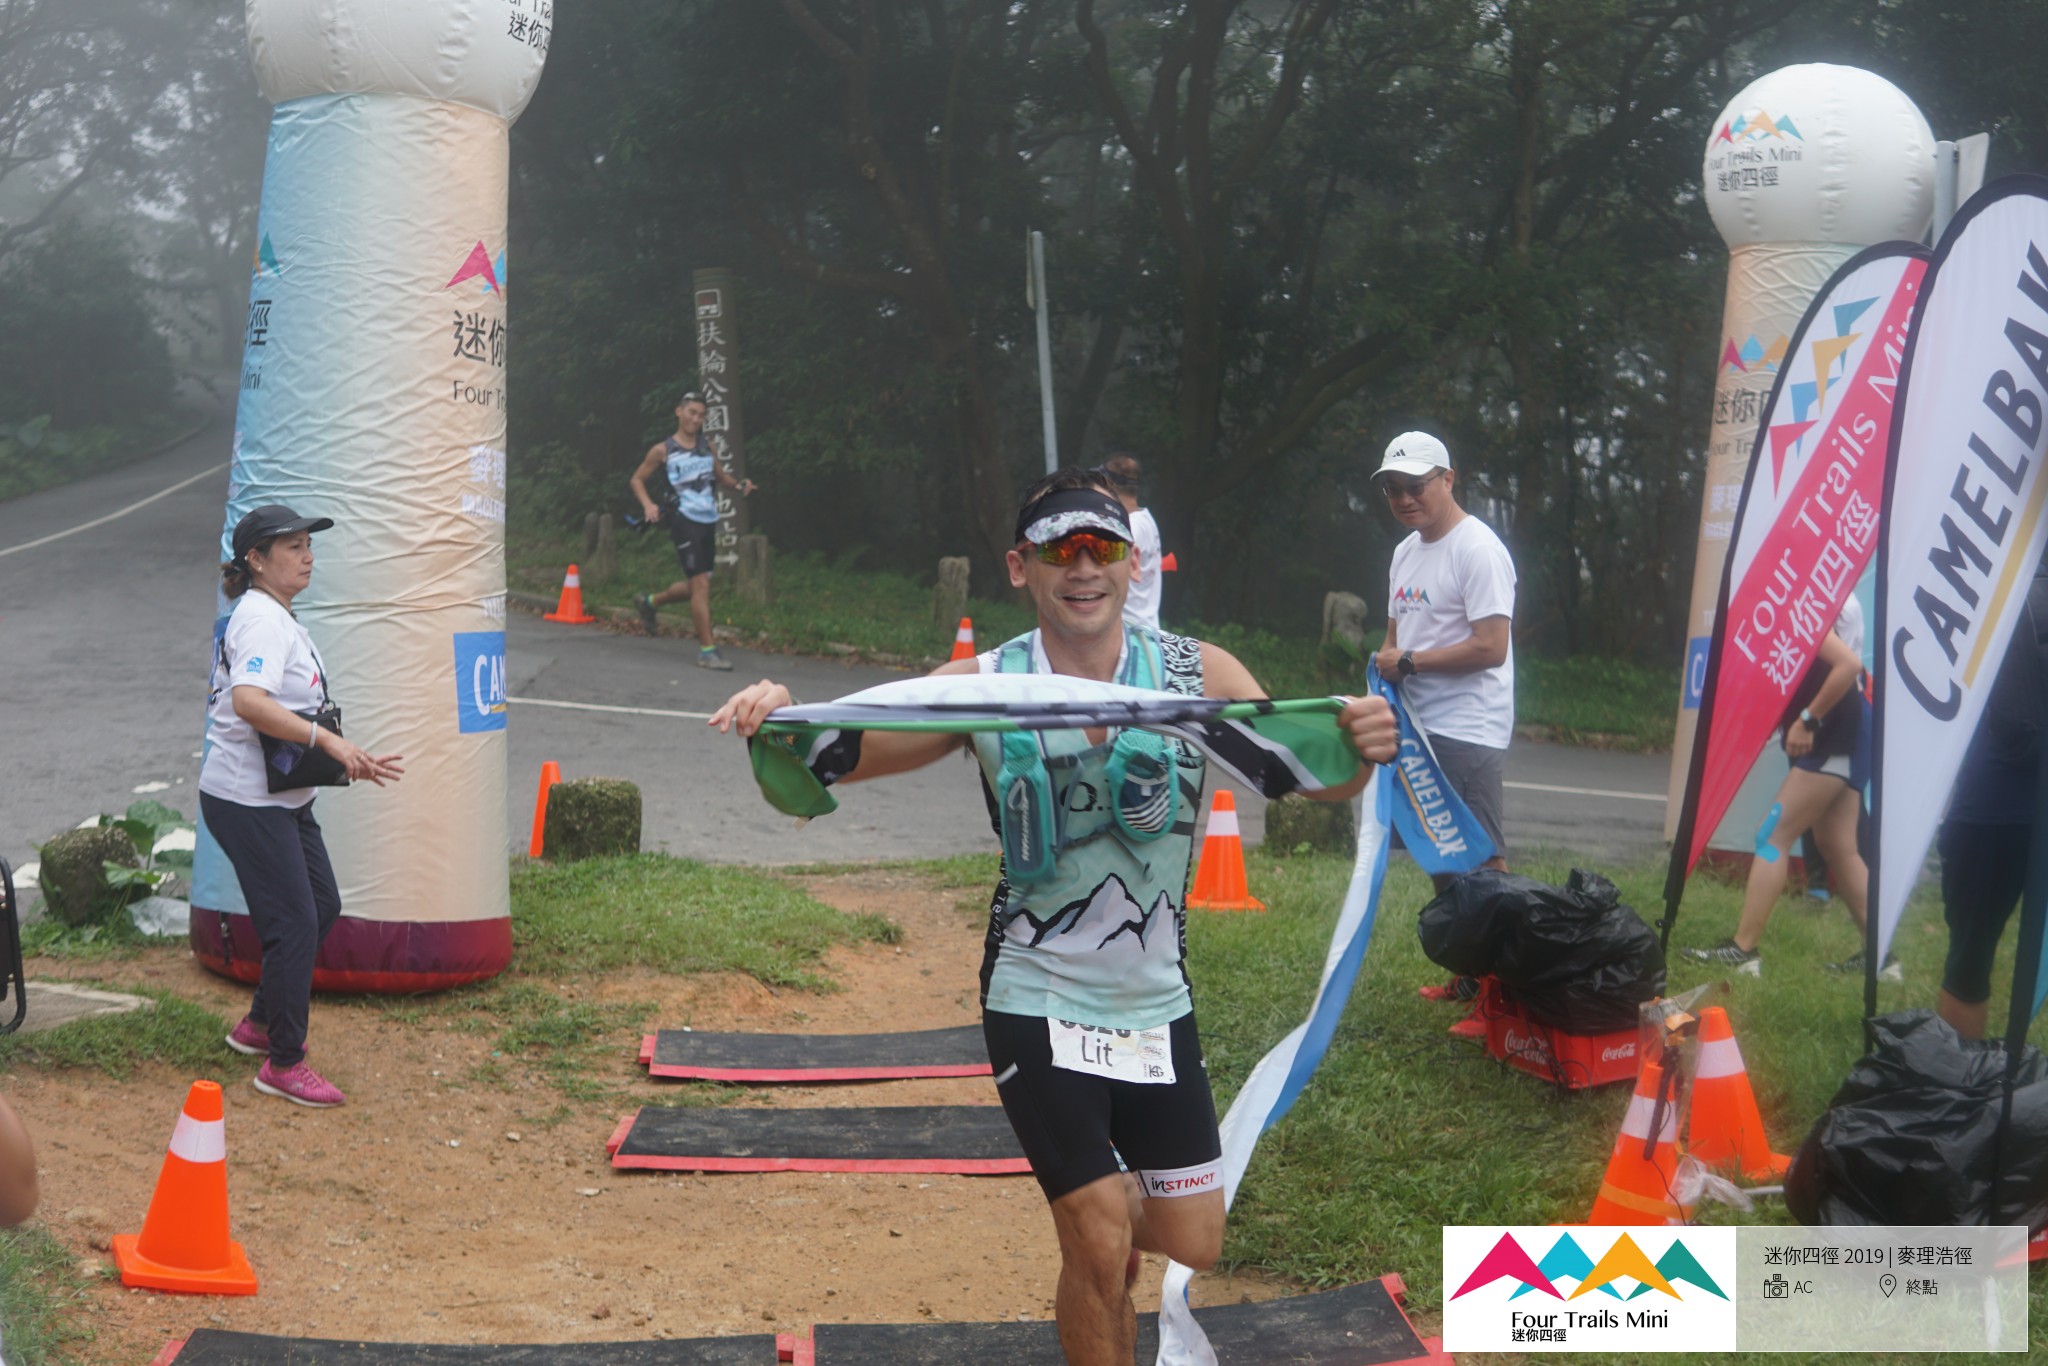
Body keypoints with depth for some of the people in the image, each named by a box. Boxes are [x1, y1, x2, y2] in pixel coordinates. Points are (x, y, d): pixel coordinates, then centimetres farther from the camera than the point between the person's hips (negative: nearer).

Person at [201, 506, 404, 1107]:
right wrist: (329, 741, -37)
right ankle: (283, 1064, 4)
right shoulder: (261, 617, -17)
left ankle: (260, 1024, 32)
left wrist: (347, 759, 16)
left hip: (284, 797, 11)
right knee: (294, 923, -8)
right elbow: (249, 701, -34)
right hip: (248, 800, -11)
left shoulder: (278, 617, 15)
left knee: (323, 905, 18)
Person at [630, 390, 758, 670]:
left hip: (708, 522, 6)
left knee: (695, 585, 16)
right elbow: (637, 479, 8)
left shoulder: (706, 446, 12)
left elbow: (721, 475, 23)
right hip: (684, 522, -6)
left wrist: (738, 486, 1)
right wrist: (648, 505, -10)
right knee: (701, 584, -13)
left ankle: (649, 602, 43)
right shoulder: (663, 450, -1)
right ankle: (706, 651, -9)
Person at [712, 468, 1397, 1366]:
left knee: (1192, 1248, 10)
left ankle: (1102, 1212, 43)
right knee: (1102, 1254, -4)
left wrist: (1359, 749, -38)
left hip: (1157, 1004, 3)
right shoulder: (983, 686, -12)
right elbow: (836, 756, -15)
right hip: (1039, 1004, -2)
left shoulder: (1198, 673, -9)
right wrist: (779, 723, -37)